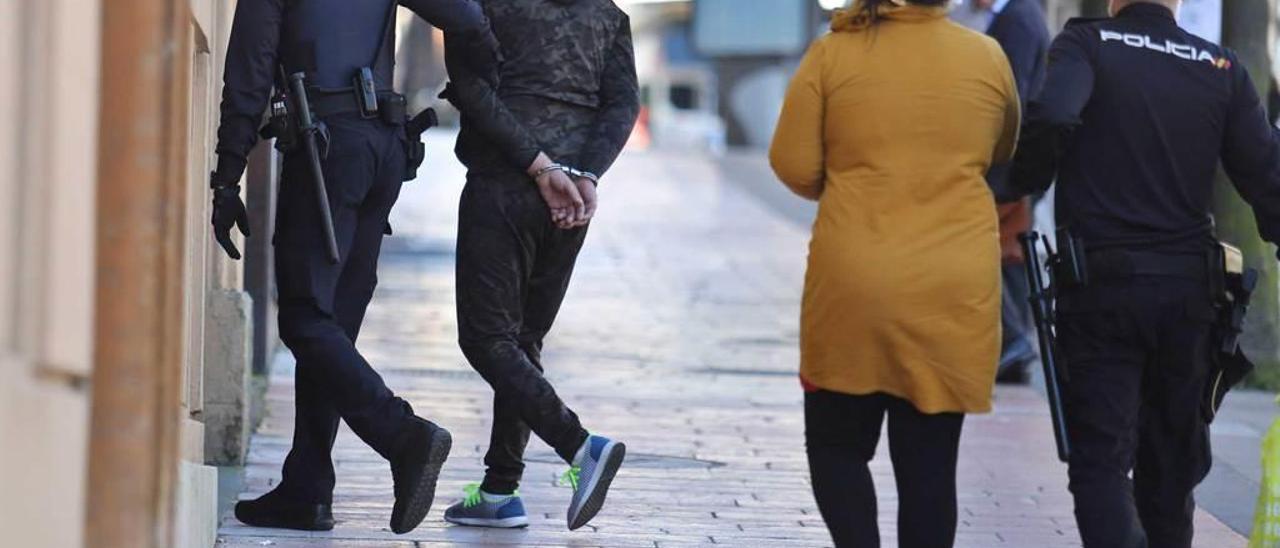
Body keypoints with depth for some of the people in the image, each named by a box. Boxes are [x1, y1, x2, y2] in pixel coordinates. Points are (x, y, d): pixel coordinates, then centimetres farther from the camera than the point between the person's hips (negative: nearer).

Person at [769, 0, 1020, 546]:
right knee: (929, 464, 6)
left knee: (837, 445, 13)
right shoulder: (988, 57, 3)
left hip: (853, 280, -1)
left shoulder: (832, 54, -4)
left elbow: (793, 165, -2)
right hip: (956, 289, 1)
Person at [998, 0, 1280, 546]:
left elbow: (1052, 119, -23)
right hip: (1187, 293, 3)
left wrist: (1019, 190, -7)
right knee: (1171, 463, 16)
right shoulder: (1221, 67, 4)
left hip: (1099, 287, -3)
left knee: (1101, 459, -1)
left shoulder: (1086, 44, -3)